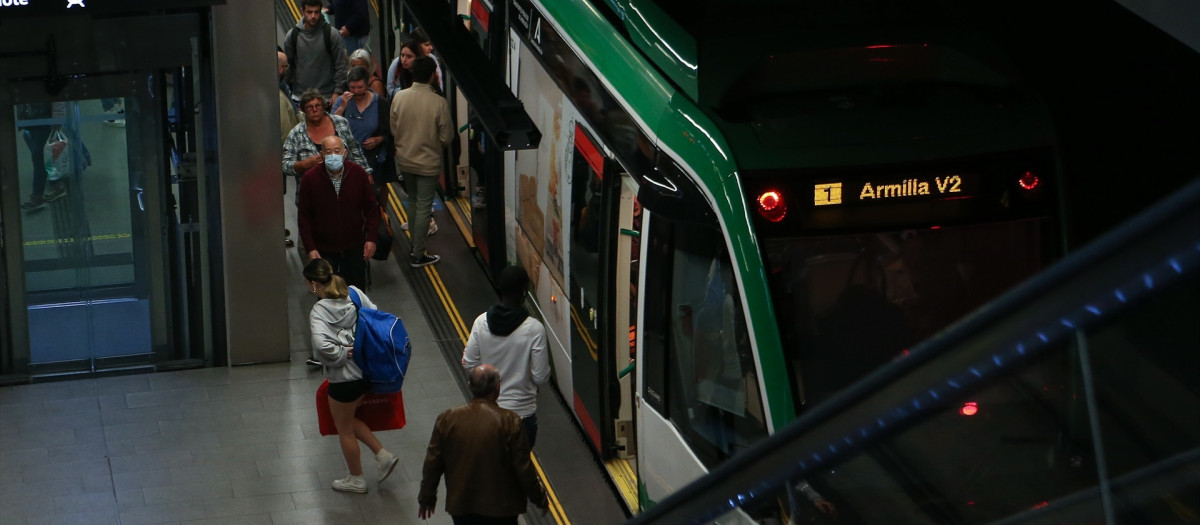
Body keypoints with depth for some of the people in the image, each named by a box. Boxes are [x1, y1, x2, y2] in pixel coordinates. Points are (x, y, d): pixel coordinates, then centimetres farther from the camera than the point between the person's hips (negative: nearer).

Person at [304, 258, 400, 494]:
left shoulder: (319, 312, -23)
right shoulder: (354, 293, -4)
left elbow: (322, 345, -38)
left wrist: (342, 354, -20)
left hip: (344, 379, -7)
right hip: (367, 370, 7)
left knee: (344, 428, 17)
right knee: (348, 419, 29)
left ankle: (356, 480, 34)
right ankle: (383, 455, 25)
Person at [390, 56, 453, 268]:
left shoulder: (399, 97, -11)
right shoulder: (438, 102, -21)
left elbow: (393, 130, 1)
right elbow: (447, 137, -13)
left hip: (404, 160, 4)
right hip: (428, 162, -4)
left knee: (414, 201, 23)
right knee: (423, 207, 5)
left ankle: (416, 244, 37)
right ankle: (417, 255, 10)